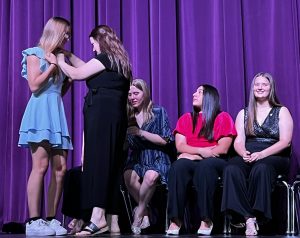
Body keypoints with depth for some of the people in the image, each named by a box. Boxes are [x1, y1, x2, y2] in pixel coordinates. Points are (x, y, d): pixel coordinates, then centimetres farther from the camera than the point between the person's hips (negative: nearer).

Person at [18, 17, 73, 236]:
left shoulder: (59, 58, 21)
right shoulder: (34, 54, 3)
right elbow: (34, 85, -10)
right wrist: (52, 65, -4)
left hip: (56, 113, 7)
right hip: (40, 111, -7)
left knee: (61, 168, -2)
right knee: (41, 166, -15)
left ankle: (51, 219, 2)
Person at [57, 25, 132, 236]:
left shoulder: (105, 58, -3)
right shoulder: (119, 62, 23)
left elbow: (76, 74, -1)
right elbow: (86, 68, 32)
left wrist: (60, 61, 15)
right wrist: (68, 55, 37)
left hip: (101, 114, -9)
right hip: (116, 115, 9)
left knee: (97, 160, -15)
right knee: (111, 162, 5)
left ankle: (98, 217, -24)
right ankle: (111, 218, 4)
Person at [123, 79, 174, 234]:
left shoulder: (158, 112, 3)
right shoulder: (128, 117, 12)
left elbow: (165, 140, -5)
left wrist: (140, 132, -12)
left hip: (157, 160, -2)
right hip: (136, 160, 3)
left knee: (150, 176, -37)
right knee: (129, 176, -33)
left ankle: (139, 214, -16)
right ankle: (145, 214, -16)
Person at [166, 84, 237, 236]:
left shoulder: (223, 118, 10)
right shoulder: (185, 119, 20)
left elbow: (223, 149, -3)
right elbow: (180, 146, 5)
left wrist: (194, 156, -8)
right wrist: (201, 151, -12)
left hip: (215, 162, -2)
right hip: (191, 161, 2)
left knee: (205, 166, -38)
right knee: (178, 166, -32)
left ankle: (206, 220, -38)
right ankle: (175, 220, -37)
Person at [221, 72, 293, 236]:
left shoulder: (281, 112, 11)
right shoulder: (244, 113, 20)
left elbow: (285, 142, -2)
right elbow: (238, 142, 9)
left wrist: (261, 154, -17)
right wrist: (244, 153, -15)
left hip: (274, 157, -2)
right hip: (248, 157, 2)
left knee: (261, 168, -39)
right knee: (232, 169, -33)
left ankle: (255, 215, -33)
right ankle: (249, 218, -40)